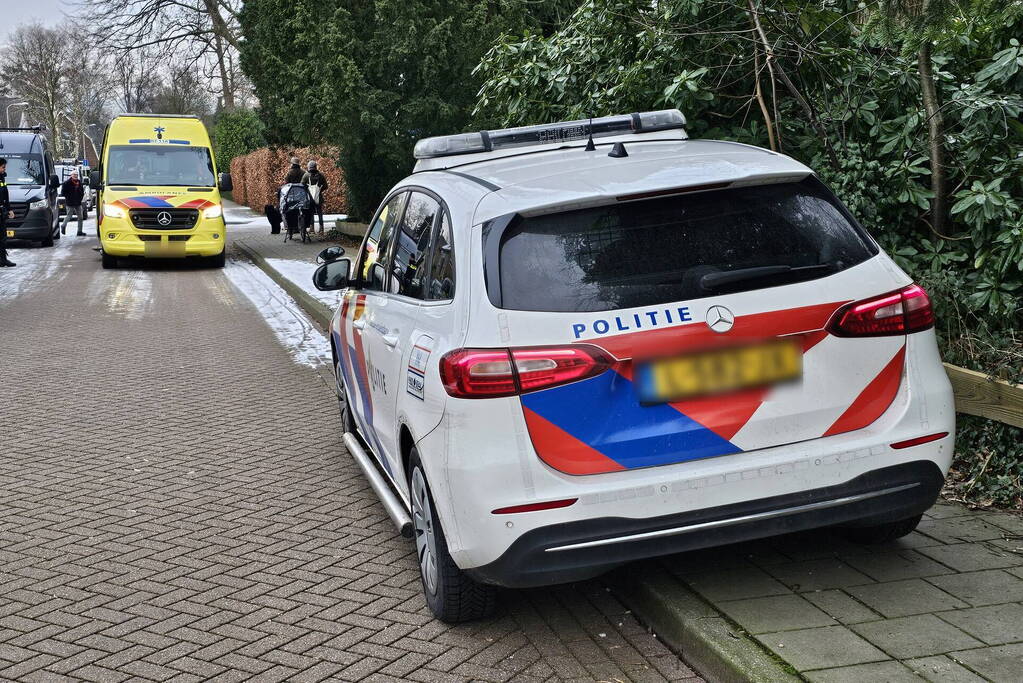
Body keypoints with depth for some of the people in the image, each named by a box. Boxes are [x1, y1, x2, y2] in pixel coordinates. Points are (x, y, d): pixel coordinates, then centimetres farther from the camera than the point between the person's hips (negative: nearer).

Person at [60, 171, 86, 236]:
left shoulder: (79, 182, 8)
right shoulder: (67, 183, -9)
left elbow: (82, 191, 19)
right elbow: (63, 192, -9)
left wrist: (81, 197, 5)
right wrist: (69, 197, -11)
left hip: (78, 203, 5)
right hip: (70, 204, -5)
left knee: (80, 217, 1)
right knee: (68, 216, 3)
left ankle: (80, 231, 6)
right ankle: (63, 226, 30)